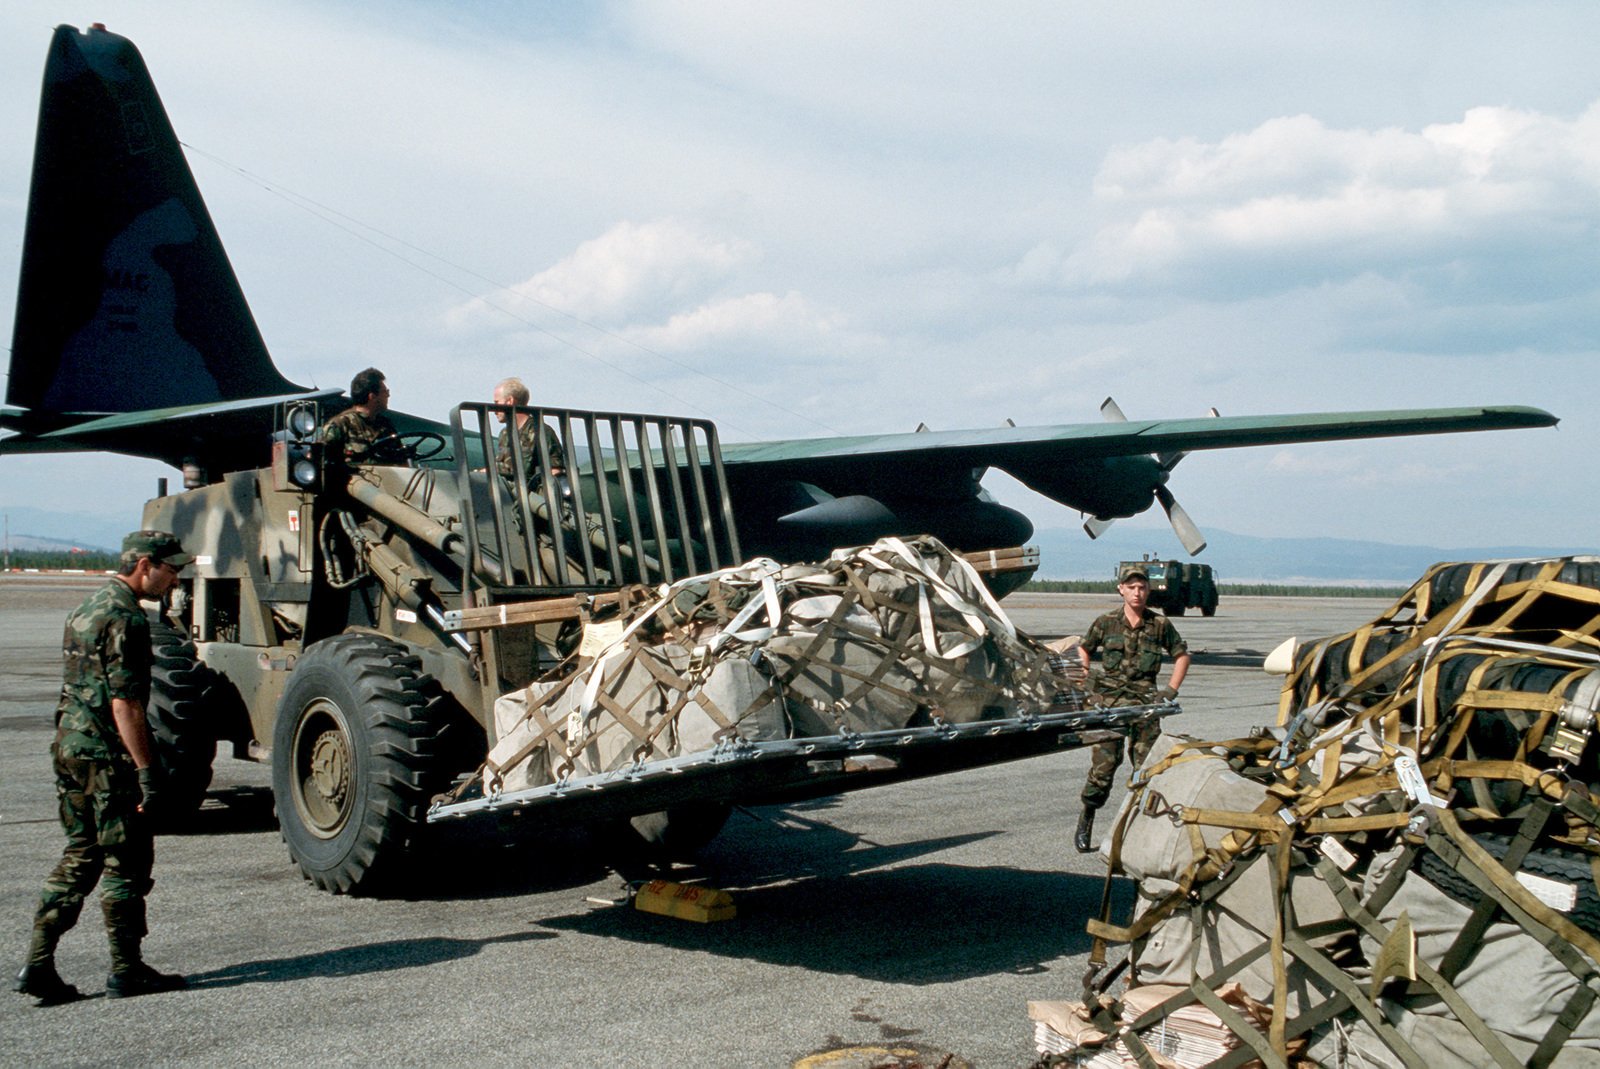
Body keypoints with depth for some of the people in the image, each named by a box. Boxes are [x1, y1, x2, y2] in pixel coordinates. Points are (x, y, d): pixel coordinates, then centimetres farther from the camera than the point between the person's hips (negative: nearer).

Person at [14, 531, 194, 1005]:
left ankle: (38, 964, 11)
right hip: (107, 755, -9)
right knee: (126, 862, 1)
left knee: (80, 856, 14)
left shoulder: (89, 607, 15)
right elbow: (124, 704, -21)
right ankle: (127, 971, 9)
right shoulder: (125, 619, -16)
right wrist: (147, 772, -20)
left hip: (70, 746, 9)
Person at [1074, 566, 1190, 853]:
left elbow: (1182, 655, 18)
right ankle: (1085, 822, 7)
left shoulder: (1160, 624, 6)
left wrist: (1170, 690, 9)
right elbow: (1083, 650, 18)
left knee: (1147, 764, 1)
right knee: (1104, 762, -6)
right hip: (1110, 699, -1)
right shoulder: (1106, 622, 4)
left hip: (1145, 700, 1)